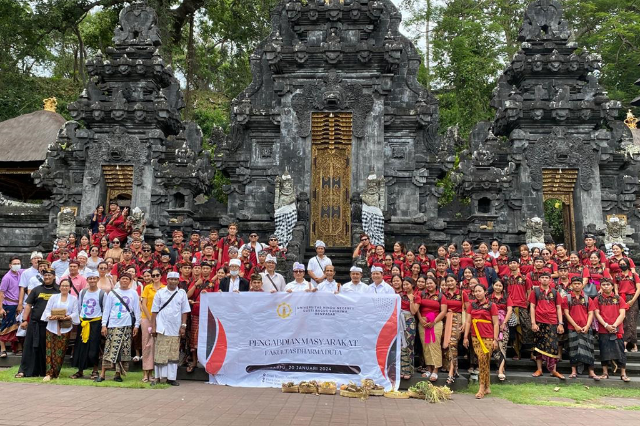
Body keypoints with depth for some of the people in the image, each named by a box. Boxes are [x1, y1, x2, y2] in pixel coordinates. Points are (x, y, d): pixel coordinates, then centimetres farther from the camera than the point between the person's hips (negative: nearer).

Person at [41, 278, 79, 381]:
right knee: (50, 350, -6)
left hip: (65, 328, -1)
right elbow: (47, 310, 6)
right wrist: (50, 316, -14)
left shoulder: (74, 299, 10)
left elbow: (75, 313, 4)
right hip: (52, 327, 1)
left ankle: (55, 373, 7)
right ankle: (49, 373, -3)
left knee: (60, 351, -2)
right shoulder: (53, 297, 13)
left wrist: (67, 317, -15)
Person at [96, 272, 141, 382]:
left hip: (127, 326, 1)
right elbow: (106, 310, 7)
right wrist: (104, 325, 0)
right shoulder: (112, 293, 8)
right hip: (113, 325, -1)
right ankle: (102, 373, 1)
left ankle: (118, 374, 8)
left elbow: (137, 310, 9)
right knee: (110, 349, -4)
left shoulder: (134, 294, 9)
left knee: (124, 350, 1)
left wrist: (136, 325, 2)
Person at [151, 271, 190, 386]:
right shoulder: (160, 293, 5)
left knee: (174, 354, 4)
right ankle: (158, 377, 8)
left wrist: (183, 326, 2)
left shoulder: (182, 293, 7)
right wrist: (153, 327, 0)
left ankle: (171, 377, 11)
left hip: (175, 329, 2)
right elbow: (154, 311, 5)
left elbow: (184, 311, 8)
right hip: (162, 328, -1)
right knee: (160, 353, -2)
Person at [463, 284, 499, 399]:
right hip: (475, 337, 4)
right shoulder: (472, 305, 11)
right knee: (484, 362, 8)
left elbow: (496, 323, -1)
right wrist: (465, 337, 5)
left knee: (484, 361, -8)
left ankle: (482, 388, -2)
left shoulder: (491, 305, 1)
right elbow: (468, 321, 10)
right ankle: (487, 387, 16)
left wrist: (495, 339, -7)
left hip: (487, 338, -4)